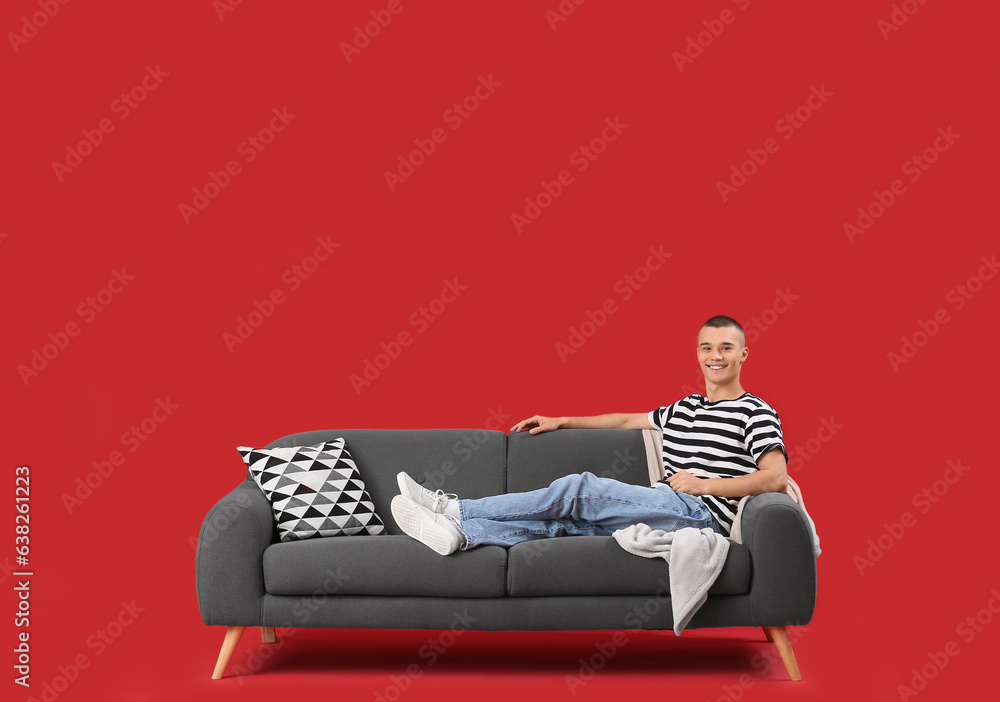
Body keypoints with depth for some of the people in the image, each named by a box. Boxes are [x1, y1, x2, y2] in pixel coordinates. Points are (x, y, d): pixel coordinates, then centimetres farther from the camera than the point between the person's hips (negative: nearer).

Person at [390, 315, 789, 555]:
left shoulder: (755, 413, 1)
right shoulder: (684, 409, 25)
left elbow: (776, 478, -12)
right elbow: (629, 420, 36)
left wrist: (704, 484, -14)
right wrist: (561, 421, 34)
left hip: (703, 515, -7)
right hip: (665, 509, 7)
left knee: (579, 489, -19)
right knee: (563, 522, -15)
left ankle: (454, 509, -18)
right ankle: (459, 533, -28)